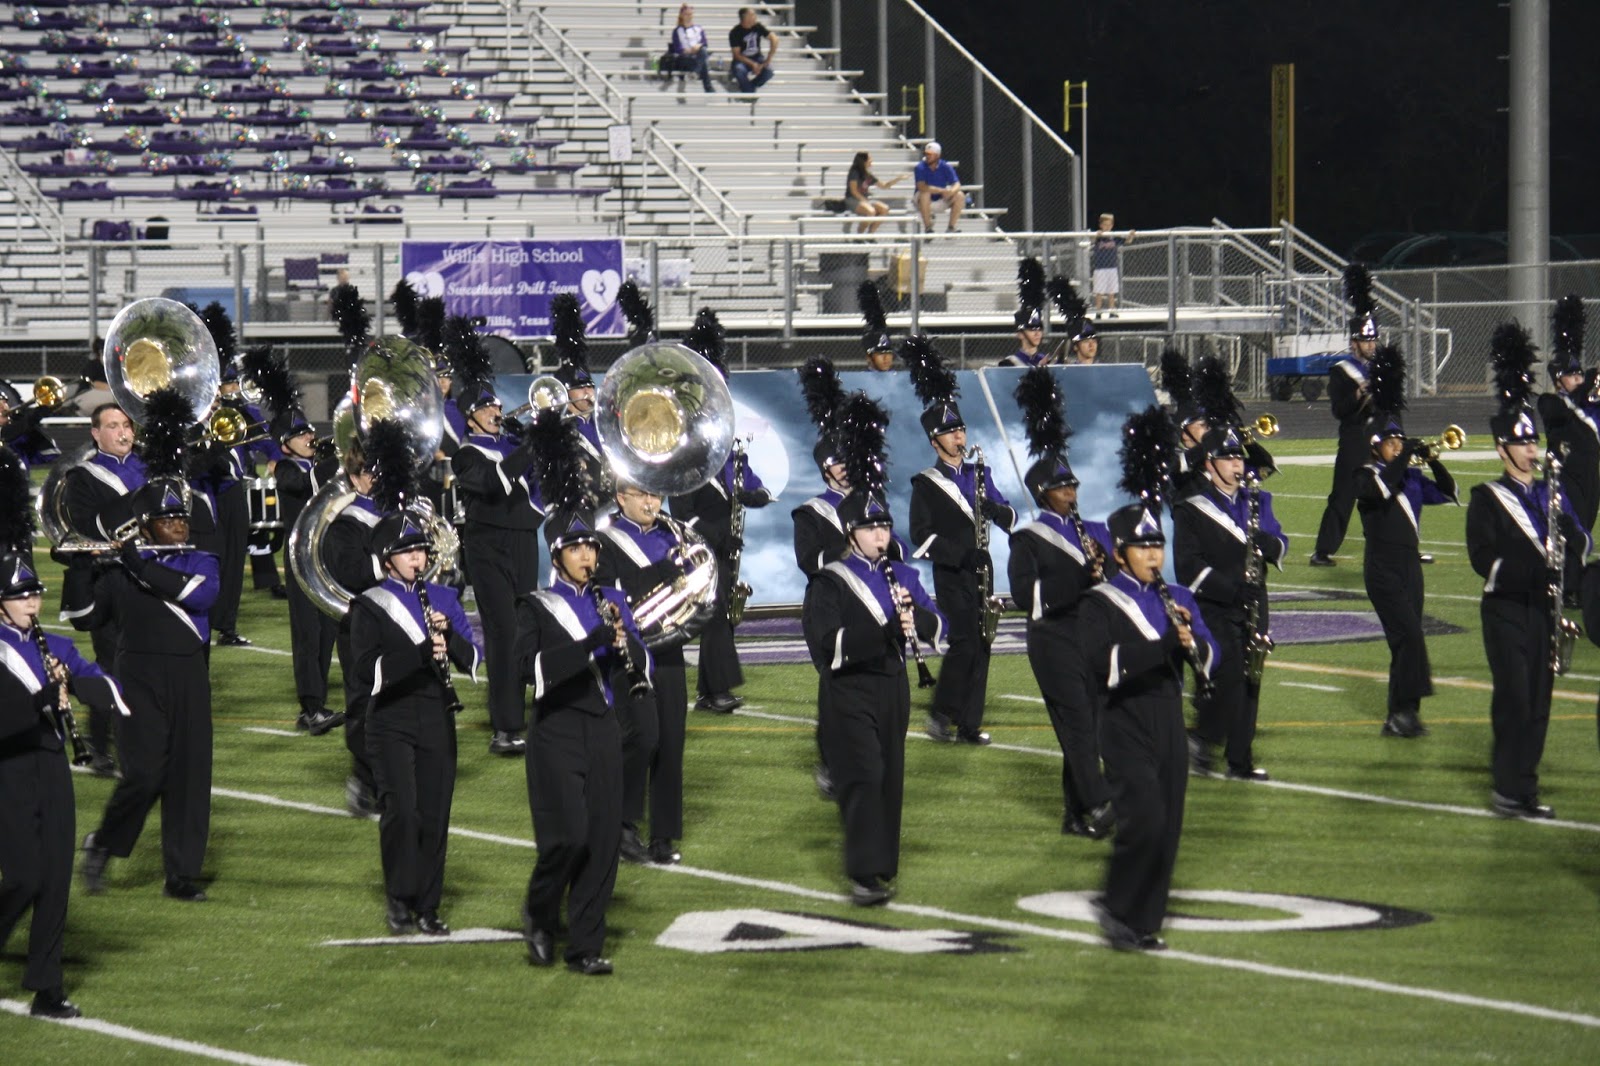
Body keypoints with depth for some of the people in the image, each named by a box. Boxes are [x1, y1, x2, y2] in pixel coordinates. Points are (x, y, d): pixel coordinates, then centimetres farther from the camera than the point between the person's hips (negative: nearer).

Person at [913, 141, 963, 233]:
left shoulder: (946, 167, -7)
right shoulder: (920, 168, -16)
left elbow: (957, 185, -13)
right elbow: (921, 187, -31)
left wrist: (951, 192, -38)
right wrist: (943, 190, -37)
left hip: (941, 201, 3)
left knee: (960, 196, -18)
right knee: (925, 193, -35)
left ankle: (951, 227, -12)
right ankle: (927, 228, -27)